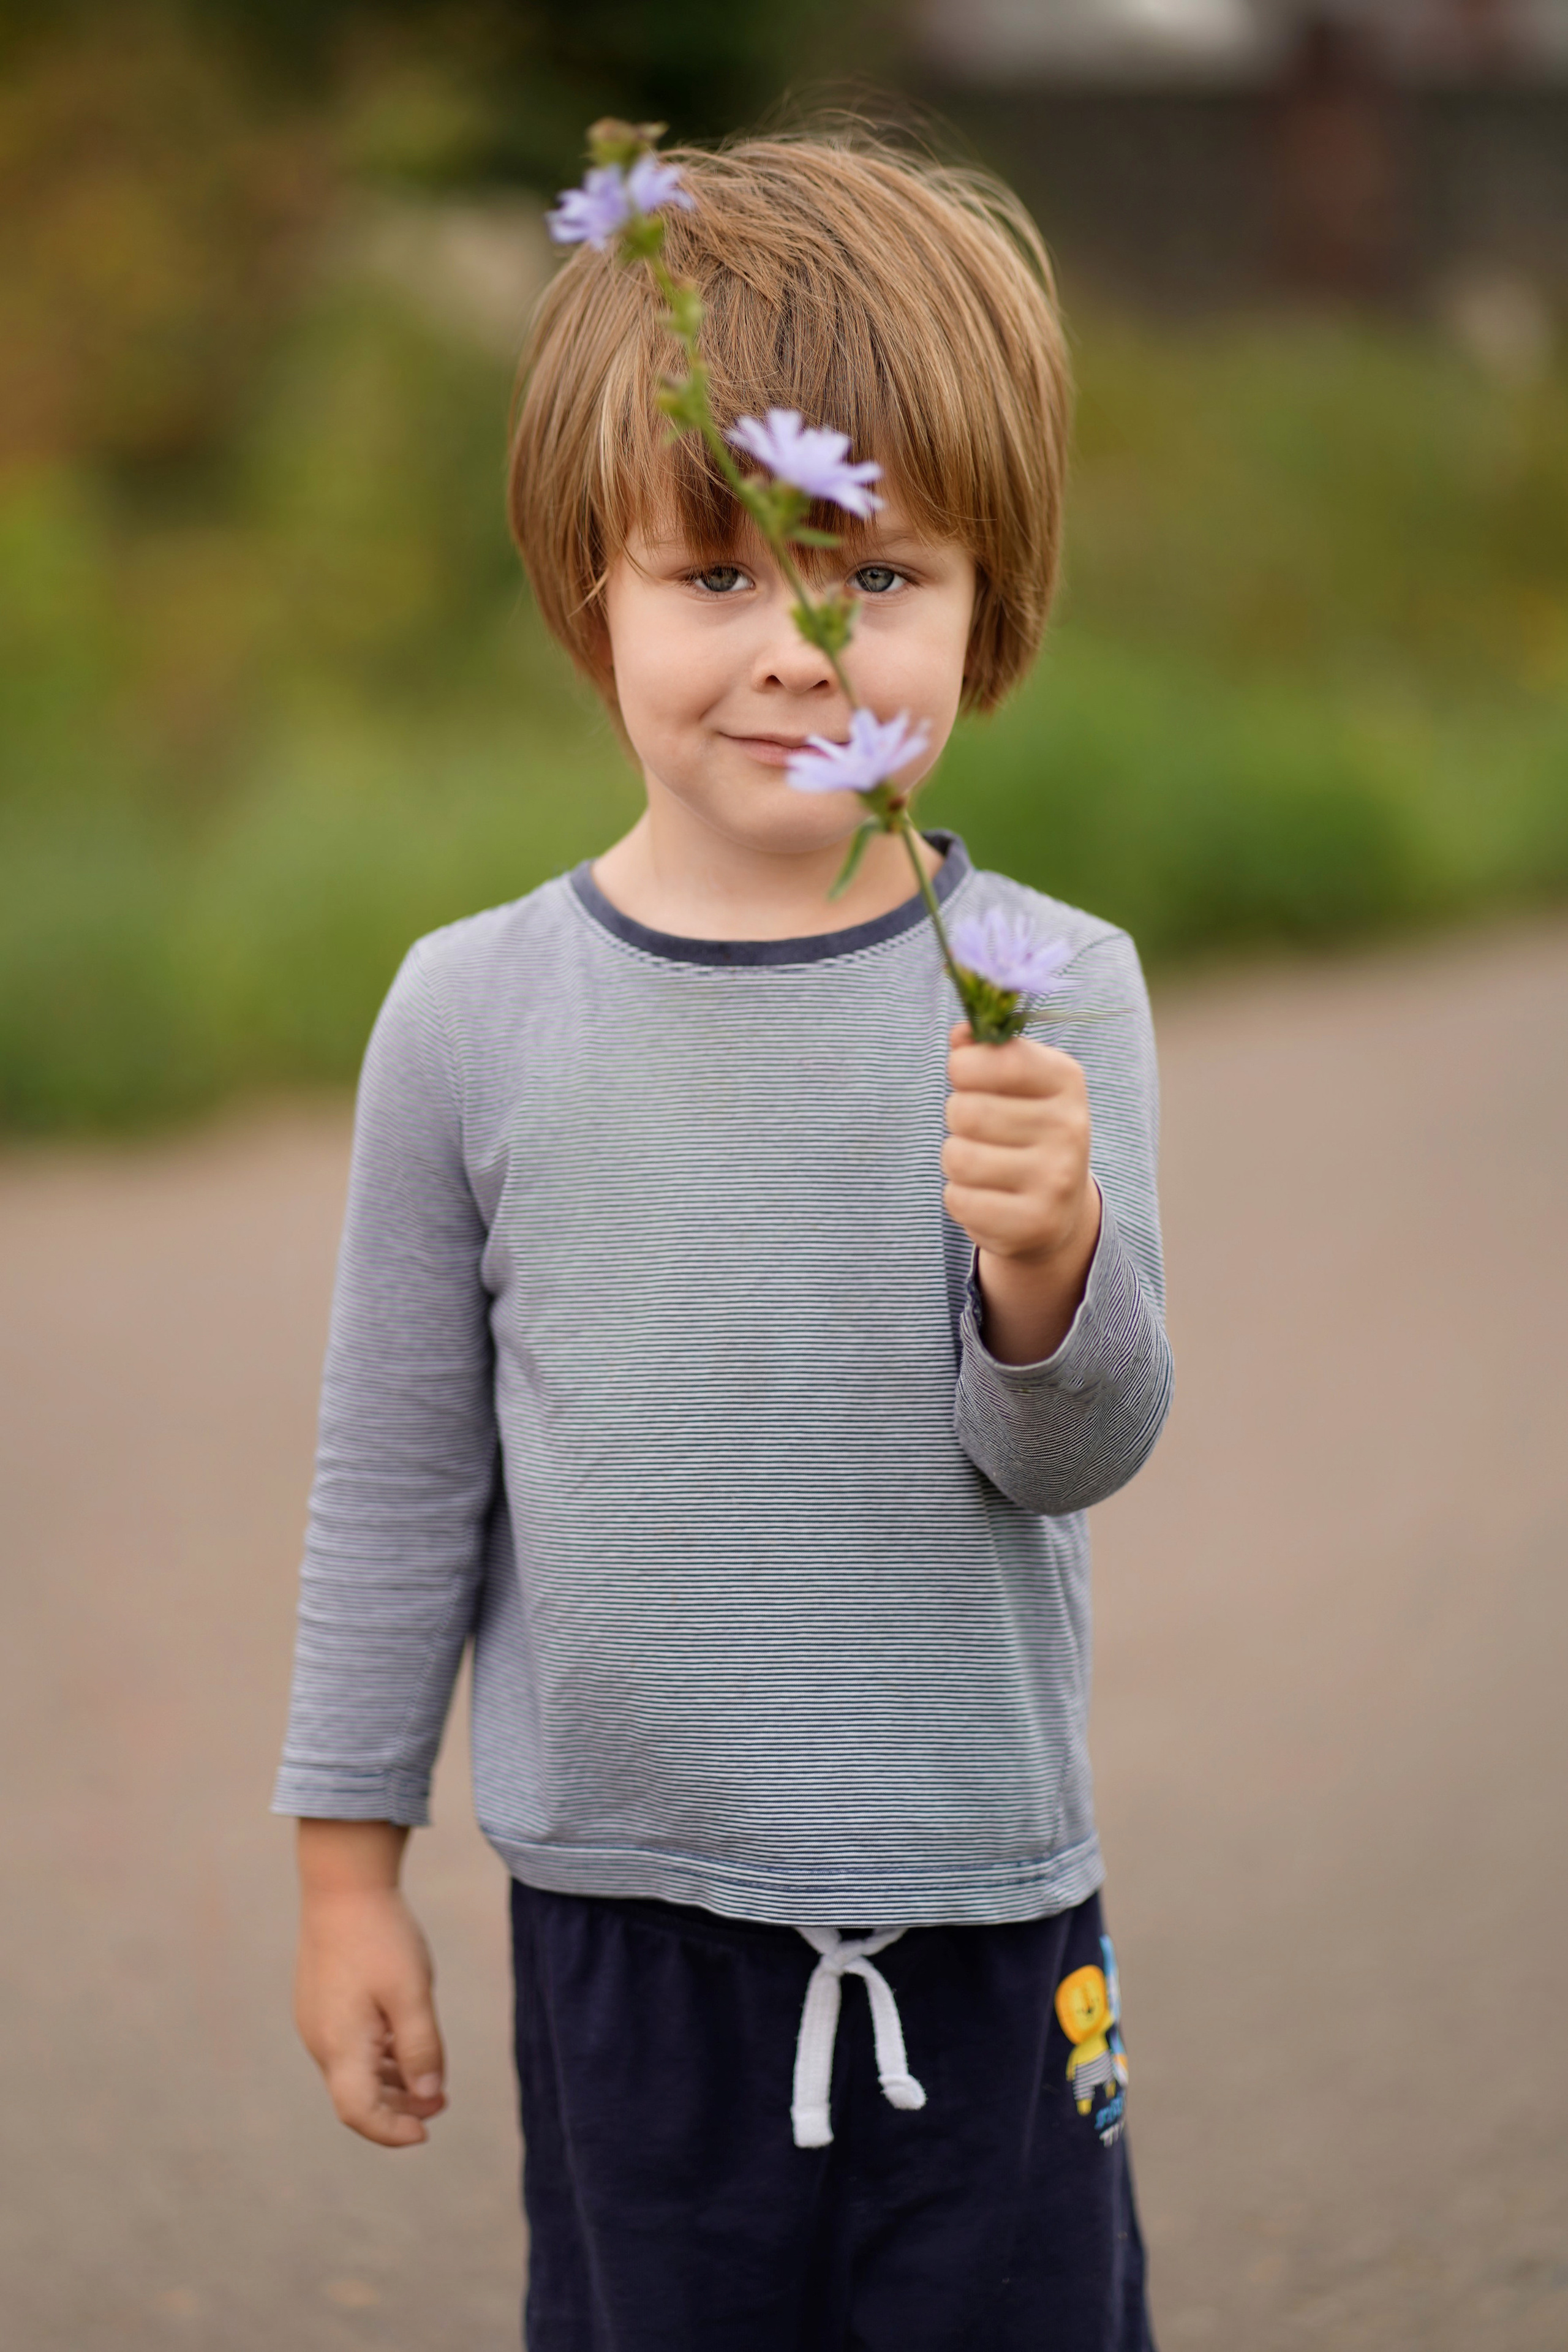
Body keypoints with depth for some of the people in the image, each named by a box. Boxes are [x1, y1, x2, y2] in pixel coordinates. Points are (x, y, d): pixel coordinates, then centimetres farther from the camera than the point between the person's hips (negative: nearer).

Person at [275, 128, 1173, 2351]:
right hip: (629, 1933, 0)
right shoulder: (475, 1014, -4)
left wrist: (1050, 1257, -29)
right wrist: (348, 1869, 9)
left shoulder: (1049, 995, -6)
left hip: (978, 1936, 0)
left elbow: (1073, 1452, -8)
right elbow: (401, 1474, 5)